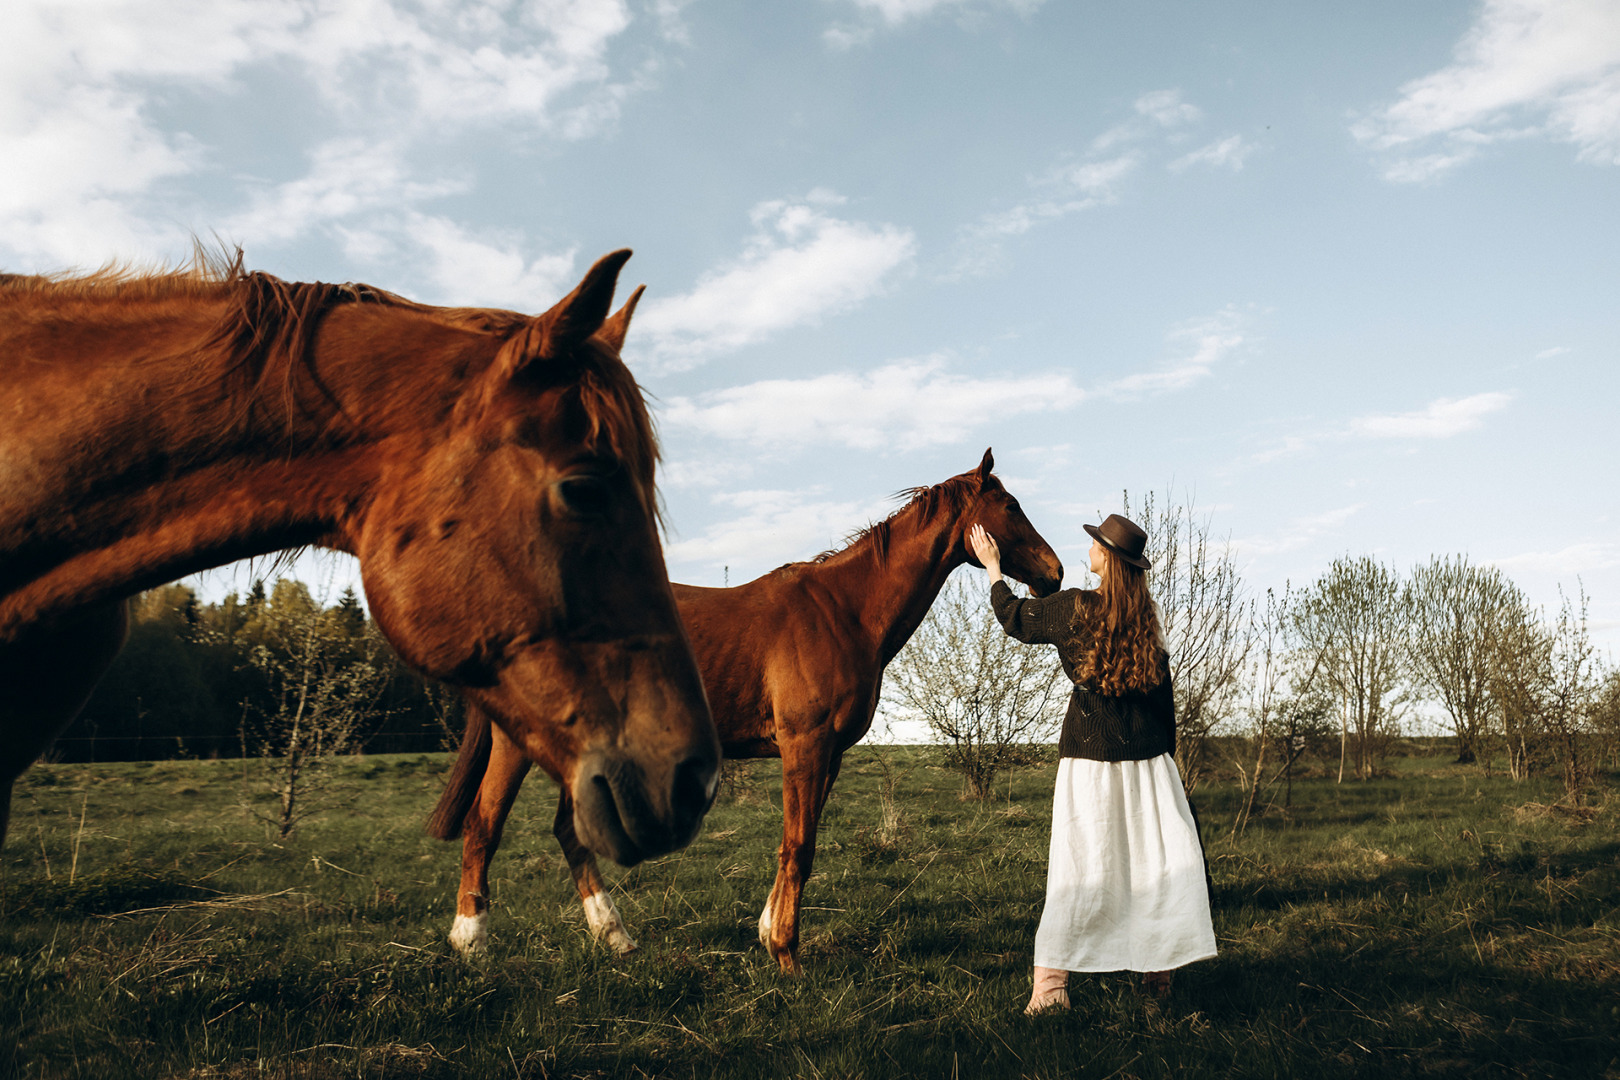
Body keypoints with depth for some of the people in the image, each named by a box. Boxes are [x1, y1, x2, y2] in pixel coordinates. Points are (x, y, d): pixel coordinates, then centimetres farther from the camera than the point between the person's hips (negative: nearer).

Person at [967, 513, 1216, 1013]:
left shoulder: (1075, 607, -8)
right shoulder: (1149, 613, 4)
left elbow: (1014, 618, 9)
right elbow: (1163, 688, 8)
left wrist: (993, 567, 23)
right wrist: (1165, 753, 17)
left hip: (1090, 755, -3)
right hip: (1149, 756, 3)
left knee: (1079, 865, -2)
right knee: (1161, 860, 11)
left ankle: (1050, 983, -1)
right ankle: (1158, 971, 20)